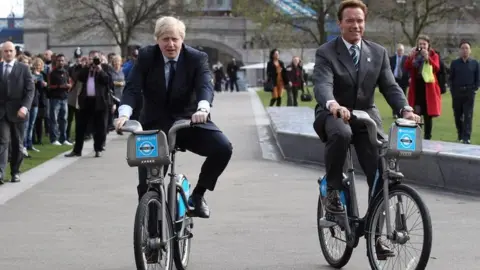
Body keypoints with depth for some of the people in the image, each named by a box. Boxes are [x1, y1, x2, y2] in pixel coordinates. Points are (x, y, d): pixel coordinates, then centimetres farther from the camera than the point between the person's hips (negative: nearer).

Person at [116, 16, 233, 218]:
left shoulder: (197, 58, -8)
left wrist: (203, 108, -48)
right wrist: (124, 113, -38)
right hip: (155, 124, 0)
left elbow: (205, 85, -25)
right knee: (147, 167, -17)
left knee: (223, 148, -21)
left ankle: (198, 194, 1)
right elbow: (132, 87, -16)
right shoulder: (146, 57, -6)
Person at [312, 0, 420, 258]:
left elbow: (390, 86, -2)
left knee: (380, 173, -9)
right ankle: (332, 190, -19)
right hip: (333, 115, -4)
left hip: (366, 116, 4)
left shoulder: (378, 53, 5)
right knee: (340, 134, -40)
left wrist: (405, 109, -23)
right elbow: (322, 85, -25)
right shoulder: (326, 52, -8)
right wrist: (333, 105, -48)